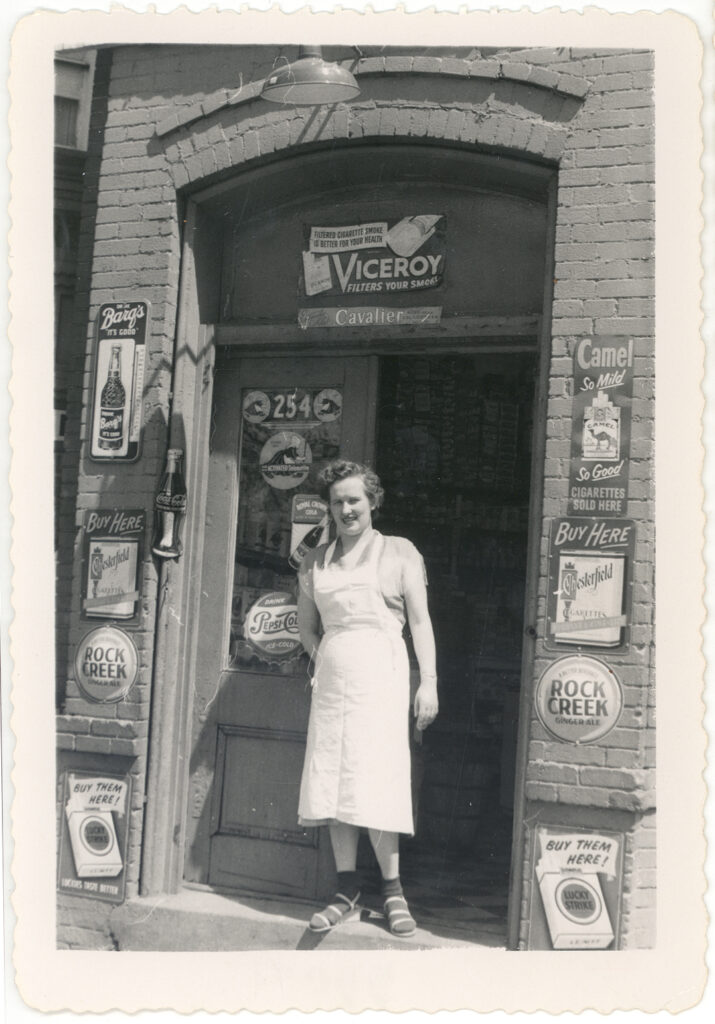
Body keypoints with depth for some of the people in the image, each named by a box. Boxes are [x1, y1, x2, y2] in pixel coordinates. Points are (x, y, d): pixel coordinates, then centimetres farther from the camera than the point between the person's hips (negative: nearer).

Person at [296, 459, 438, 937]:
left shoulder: (399, 553, 3)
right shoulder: (316, 561, 14)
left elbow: (420, 620, 0)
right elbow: (307, 625, 22)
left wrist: (428, 682, -6)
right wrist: (322, 657, 4)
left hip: (380, 674, -4)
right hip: (332, 677, 4)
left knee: (377, 786, -7)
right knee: (333, 785, 3)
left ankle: (393, 889, 4)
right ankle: (348, 888, 13)